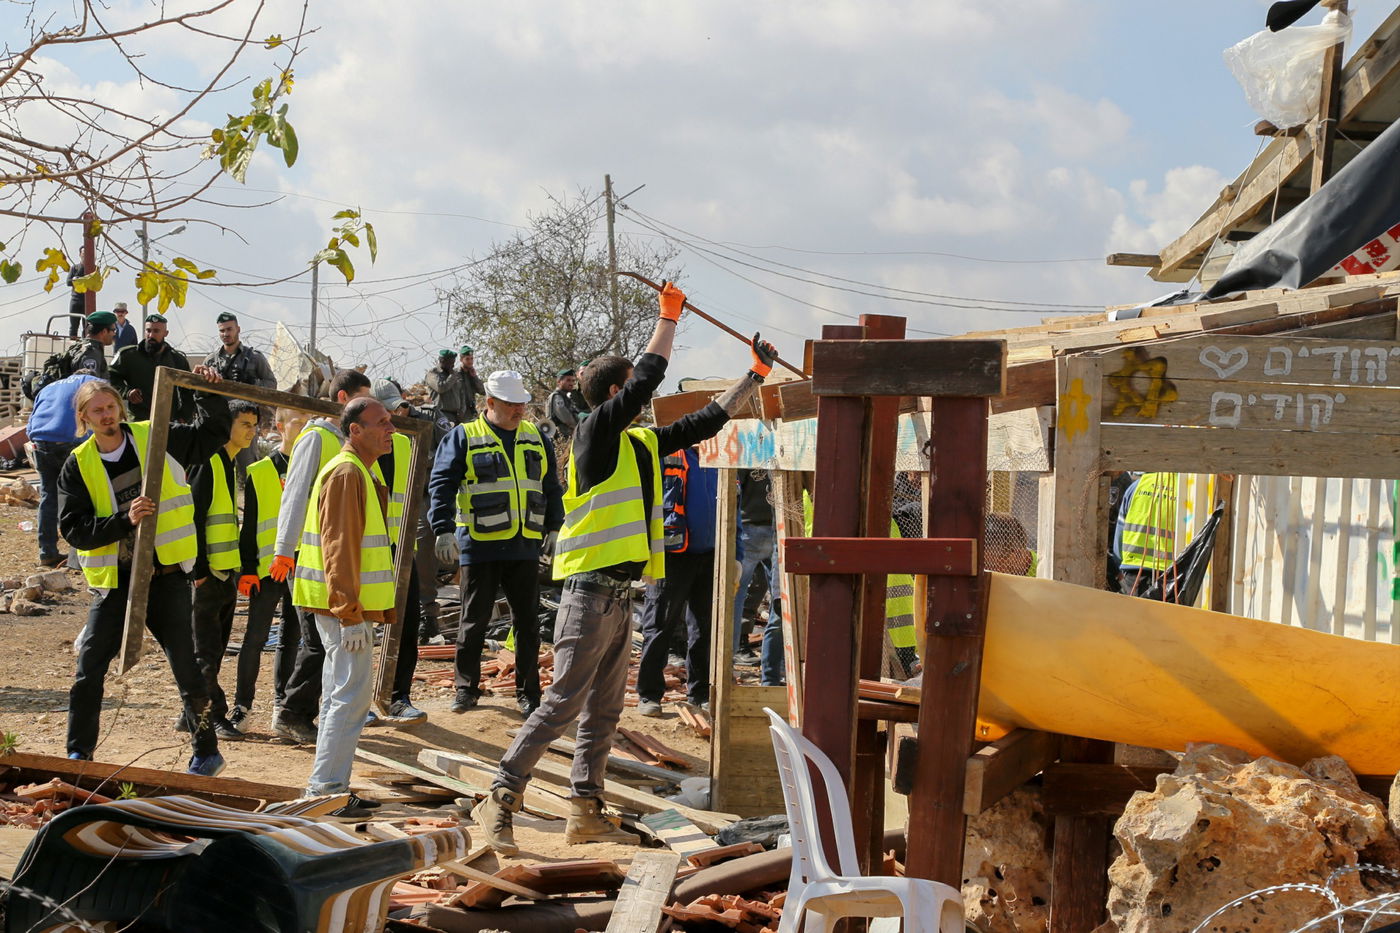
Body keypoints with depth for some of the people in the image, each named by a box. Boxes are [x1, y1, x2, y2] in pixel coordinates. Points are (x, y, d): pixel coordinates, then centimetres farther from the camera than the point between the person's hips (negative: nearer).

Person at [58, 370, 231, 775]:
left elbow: (212, 434, 13)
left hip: (166, 577, -1)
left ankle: (207, 751, 15)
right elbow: (74, 529, -8)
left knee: (186, 668, 2)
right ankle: (78, 754, 15)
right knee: (88, 670, 1)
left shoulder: (157, 440, 1)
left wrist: (210, 394, -3)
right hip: (114, 582, 1)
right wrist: (124, 520, -21)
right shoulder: (78, 466, 0)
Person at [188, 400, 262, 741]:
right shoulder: (207, 462, -12)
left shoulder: (233, 464, 15)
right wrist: (199, 567, -20)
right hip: (207, 571, -9)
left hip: (227, 571, 9)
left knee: (216, 647, 12)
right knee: (207, 649, -4)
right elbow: (194, 517, -17)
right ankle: (214, 716, -1)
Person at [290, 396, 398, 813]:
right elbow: (337, 547, -21)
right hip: (344, 607, -11)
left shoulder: (360, 474, 18)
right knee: (352, 694, -10)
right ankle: (326, 788, -7)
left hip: (347, 606, 11)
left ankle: (330, 788, 19)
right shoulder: (345, 474, -15)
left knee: (342, 692, 13)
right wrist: (349, 612, -24)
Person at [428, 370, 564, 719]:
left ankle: (528, 692, 15)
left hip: (525, 547, 3)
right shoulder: (465, 438, -1)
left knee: (527, 622, 6)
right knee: (474, 621, 5)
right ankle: (467, 688, 18)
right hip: (480, 546, -3)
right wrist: (444, 530, -16)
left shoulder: (535, 438, 12)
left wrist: (557, 529, 14)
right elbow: (442, 484, -6)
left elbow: (552, 489, 19)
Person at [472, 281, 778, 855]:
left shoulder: (643, 442, 16)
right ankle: (498, 802, -8)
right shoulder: (596, 431, -7)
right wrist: (670, 316, 1)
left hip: (620, 596, 9)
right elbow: (648, 378, -11)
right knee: (564, 702, -11)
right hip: (591, 591, -9)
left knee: (604, 711, 11)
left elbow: (705, 422, 25)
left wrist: (756, 376, 25)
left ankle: (585, 812, 16)